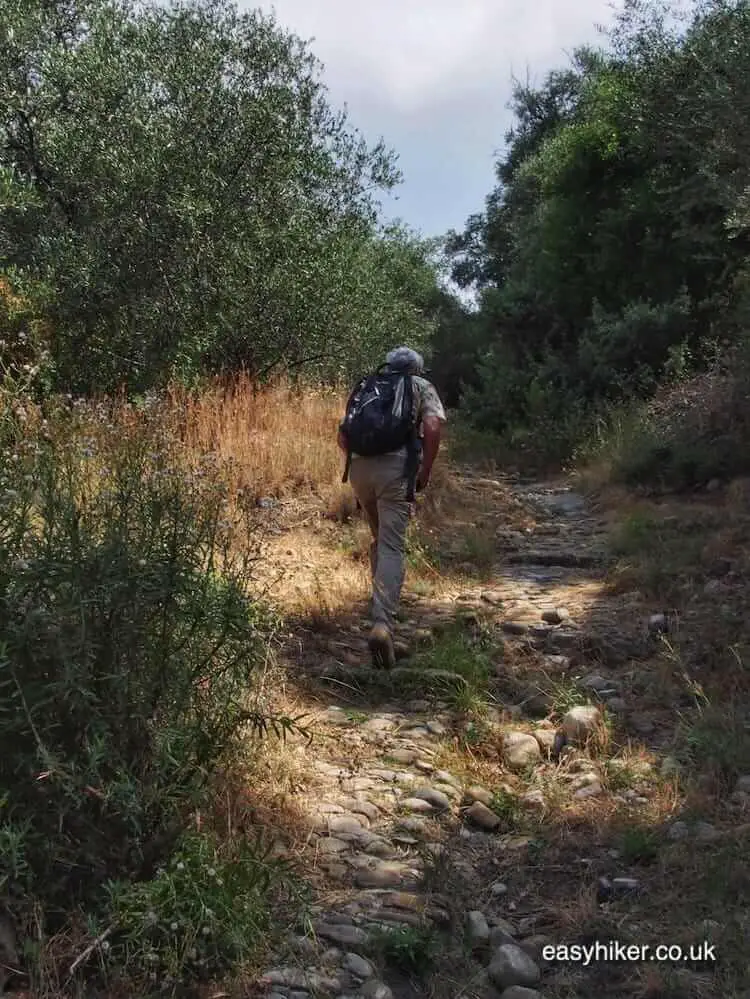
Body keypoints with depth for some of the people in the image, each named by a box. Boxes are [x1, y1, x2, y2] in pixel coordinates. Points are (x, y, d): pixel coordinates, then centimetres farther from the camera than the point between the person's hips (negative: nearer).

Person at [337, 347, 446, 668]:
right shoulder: (422, 387, 16)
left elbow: (343, 435, 17)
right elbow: (433, 428, -3)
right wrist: (425, 472, 4)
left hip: (358, 468, 4)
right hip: (397, 468, -4)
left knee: (380, 537, 26)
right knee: (392, 547, -8)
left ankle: (382, 596, 40)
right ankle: (382, 623, -24)